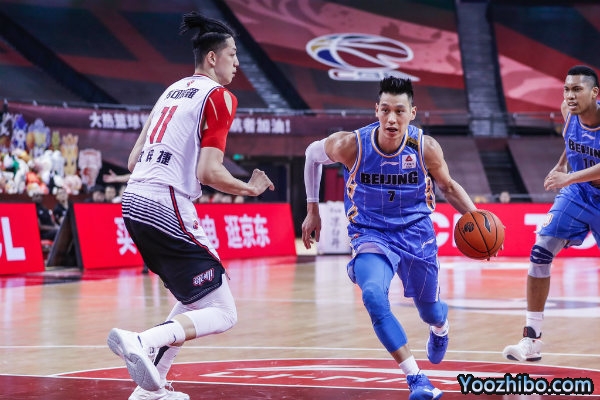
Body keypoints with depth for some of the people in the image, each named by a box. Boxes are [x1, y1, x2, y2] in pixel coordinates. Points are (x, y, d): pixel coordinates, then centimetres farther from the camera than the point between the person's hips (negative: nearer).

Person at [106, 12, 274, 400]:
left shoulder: (172, 90, 20)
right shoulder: (219, 97, -4)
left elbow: (134, 160, 20)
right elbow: (210, 172, -12)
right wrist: (251, 188, 4)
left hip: (134, 203, 9)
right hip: (167, 209, -9)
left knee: (195, 300, 25)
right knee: (223, 314, -4)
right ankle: (140, 341, -25)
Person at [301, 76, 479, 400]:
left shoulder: (426, 148, -17)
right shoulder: (351, 145, -21)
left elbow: (448, 187, 2)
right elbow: (313, 154, 1)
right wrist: (312, 211, 5)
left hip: (415, 231, 2)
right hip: (371, 234, -1)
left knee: (429, 310, 17)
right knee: (373, 296, -30)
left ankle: (440, 326, 60)